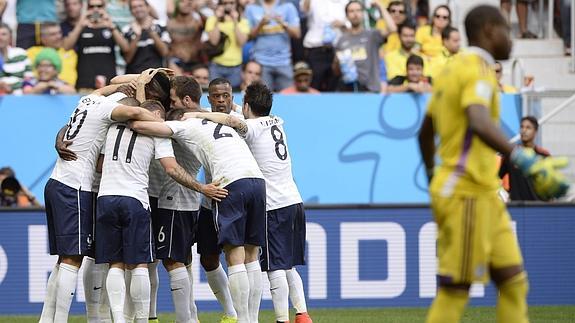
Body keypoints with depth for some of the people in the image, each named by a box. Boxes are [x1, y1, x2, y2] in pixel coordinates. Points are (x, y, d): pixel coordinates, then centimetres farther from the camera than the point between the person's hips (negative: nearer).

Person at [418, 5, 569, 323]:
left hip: (484, 193, 10)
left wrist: (432, 175, 41)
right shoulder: (477, 69, -13)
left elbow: (426, 133, 27)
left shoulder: (453, 70, 17)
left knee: (513, 280, 6)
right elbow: (479, 123, -33)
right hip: (467, 193, -10)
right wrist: (526, 162, -44)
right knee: (455, 290, -7)